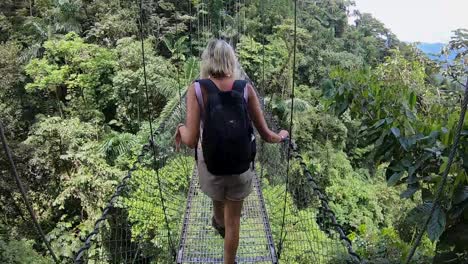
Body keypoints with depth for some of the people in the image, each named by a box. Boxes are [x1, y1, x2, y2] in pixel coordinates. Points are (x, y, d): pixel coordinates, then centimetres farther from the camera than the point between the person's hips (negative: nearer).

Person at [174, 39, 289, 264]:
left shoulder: (197, 88, -15)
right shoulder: (246, 88, -11)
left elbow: (191, 141, -21)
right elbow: (265, 135, -8)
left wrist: (180, 130, 2)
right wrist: (281, 136, 15)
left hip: (211, 162, 1)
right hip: (240, 162, 0)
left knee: (218, 200, 35)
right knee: (233, 218, 20)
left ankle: (219, 223, 68)